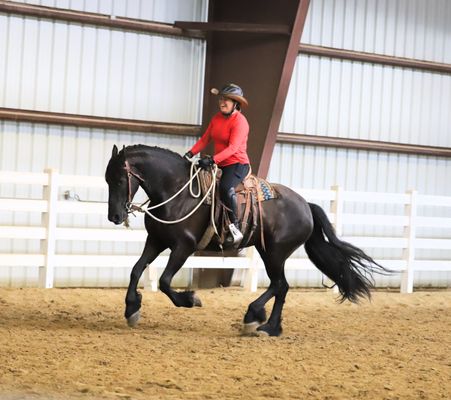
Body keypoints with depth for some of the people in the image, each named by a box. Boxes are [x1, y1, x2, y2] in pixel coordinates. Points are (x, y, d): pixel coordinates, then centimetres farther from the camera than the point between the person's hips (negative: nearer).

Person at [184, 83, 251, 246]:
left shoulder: (240, 121, -15)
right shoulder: (217, 118, 10)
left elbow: (233, 147, -25)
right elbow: (205, 139, 11)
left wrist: (212, 160, -35)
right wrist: (191, 153, -4)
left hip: (238, 164, -9)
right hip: (220, 164, 9)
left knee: (225, 187, -36)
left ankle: (235, 227, -29)